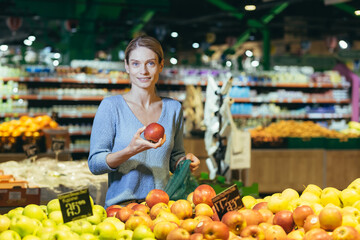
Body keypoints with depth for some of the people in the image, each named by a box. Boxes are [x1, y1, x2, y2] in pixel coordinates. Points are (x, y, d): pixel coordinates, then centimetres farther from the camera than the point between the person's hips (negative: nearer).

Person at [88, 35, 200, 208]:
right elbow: (94, 164, -5)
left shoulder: (173, 108, 12)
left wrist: (185, 161, 1)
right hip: (121, 205, -3)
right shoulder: (111, 106, -1)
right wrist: (130, 151, -22)